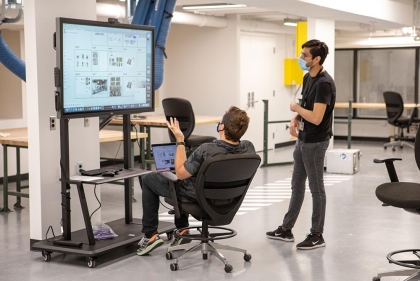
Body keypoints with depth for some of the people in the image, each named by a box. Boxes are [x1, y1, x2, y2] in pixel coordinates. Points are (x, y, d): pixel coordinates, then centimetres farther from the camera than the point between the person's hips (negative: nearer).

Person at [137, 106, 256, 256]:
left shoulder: (206, 150, -36)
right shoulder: (248, 148, -21)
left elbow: (180, 173, -21)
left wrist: (179, 140, -16)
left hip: (197, 198, -6)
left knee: (149, 179, 17)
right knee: (183, 182, 36)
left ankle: (151, 235, 18)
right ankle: (182, 231, 37)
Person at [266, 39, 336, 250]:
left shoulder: (324, 83, -22)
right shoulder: (308, 78, 8)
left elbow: (316, 118, -27)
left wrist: (296, 108, -11)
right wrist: (295, 119, -1)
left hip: (315, 142, -10)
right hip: (303, 140, 10)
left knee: (316, 188, 1)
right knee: (297, 184, 16)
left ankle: (317, 235, 12)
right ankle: (286, 229, 26)